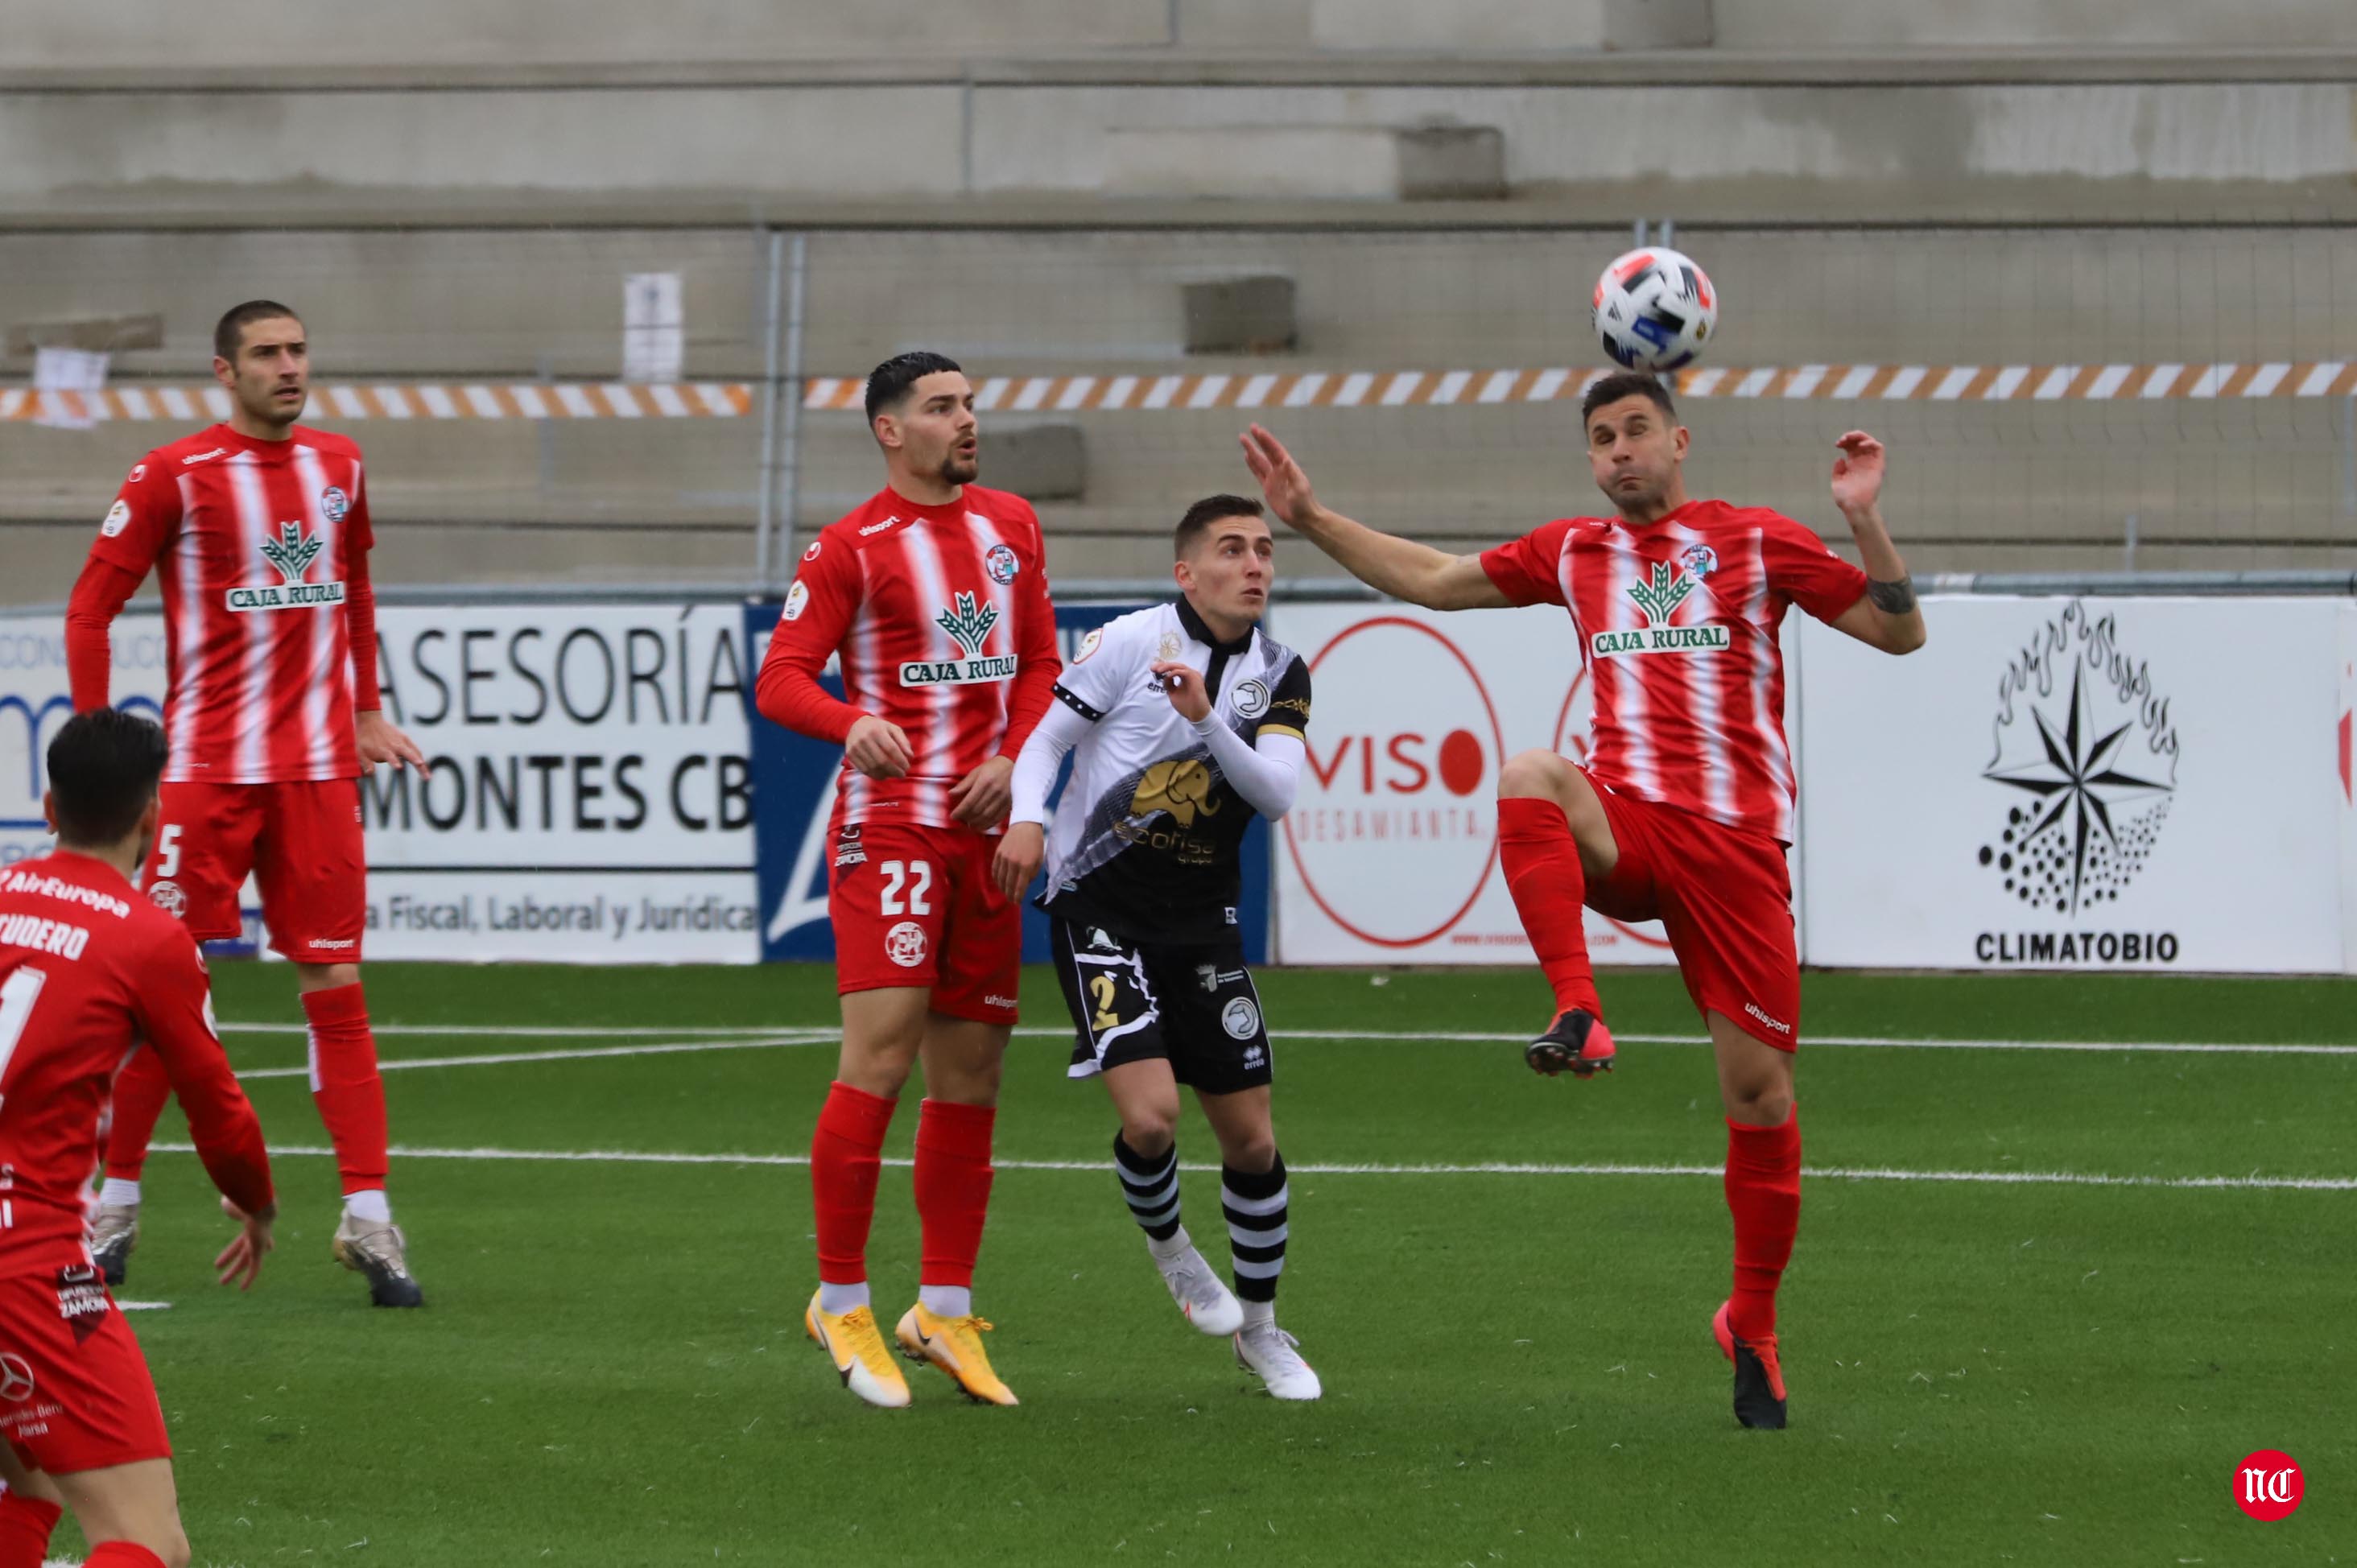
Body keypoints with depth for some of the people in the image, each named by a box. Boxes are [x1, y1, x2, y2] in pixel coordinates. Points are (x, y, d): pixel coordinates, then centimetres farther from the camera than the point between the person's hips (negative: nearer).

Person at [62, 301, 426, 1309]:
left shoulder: (336, 469, 10)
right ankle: (116, 1204, 11)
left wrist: (367, 709, 22)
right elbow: (90, 608, -2)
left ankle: (369, 1220, 0)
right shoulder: (175, 476, -5)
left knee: (335, 985, 0)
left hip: (319, 766, 4)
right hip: (206, 769, -4)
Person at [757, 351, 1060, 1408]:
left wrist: (1012, 759, 0)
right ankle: (842, 1306, -6)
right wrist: (854, 722, -30)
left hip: (987, 827, 6)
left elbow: (1039, 663, 18)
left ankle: (944, 1312, 17)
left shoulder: (1010, 528, 14)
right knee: (881, 1052, -14)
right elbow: (781, 678, -9)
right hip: (889, 824, -6)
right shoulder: (853, 547, -4)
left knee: (972, 1072, 8)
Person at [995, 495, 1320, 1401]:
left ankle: (1260, 1329, 25)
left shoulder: (1279, 675, 3)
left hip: (1203, 920, 4)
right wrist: (1027, 818, -22)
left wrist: (1206, 718, -24)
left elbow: (1275, 796, -10)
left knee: (1252, 1138, 4)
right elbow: (1045, 738, -3)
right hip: (1100, 909, -4)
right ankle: (1166, 1244, 13)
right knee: (1151, 1115, -21)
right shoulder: (1133, 643, -8)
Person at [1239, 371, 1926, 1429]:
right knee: (1529, 779, -34)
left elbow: (1899, 631, 5)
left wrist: (1864, 522, -10)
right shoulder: (1574, 553, 16)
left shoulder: (1756, 542, 6)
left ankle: (1753, 1323, 15)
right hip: (1621, 830, 2)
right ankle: (1579, 1016, -39)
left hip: (1734, 843, -2)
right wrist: (1311, 520, 21)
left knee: (1760, 1091, -2)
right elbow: (1433, 579, 27)